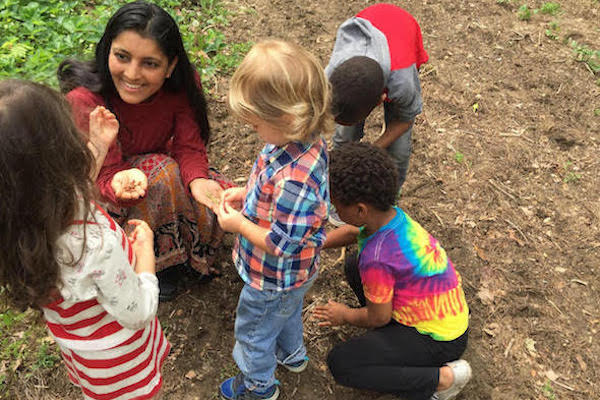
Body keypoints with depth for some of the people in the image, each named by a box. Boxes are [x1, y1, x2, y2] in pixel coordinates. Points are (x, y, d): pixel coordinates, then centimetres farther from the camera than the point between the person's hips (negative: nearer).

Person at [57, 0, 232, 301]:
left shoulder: (182, 84, -22)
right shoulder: (84, 102, -33)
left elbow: (189, 146, -20)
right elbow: (106, 177, -31)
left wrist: (197, 180, -43)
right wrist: (122, 185, -56)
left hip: (160, 164, 4)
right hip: (98, 188, -4)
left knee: (219, 199, -17)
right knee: (162, 174, -33)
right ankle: (160, 259, -9)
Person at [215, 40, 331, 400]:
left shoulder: (294, 178, -45)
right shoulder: (305, 141, -15)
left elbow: (281, 244, -34)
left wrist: (238, 224, -22)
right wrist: (247, 194, -6)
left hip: (274, 279, -8)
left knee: (253, 330, 22)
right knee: (287, 313, 36)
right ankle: (292, 354, 66)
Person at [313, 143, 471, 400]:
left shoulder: (377, 258, -33)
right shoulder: (391, 215, -9)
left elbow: (378, 318, -17)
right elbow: (352, 232, 14)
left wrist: (345, 316, 3)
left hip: (440, 340, -9)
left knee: (339, 364, -11)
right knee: (353, 266, 12)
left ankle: (444, 378, -7)